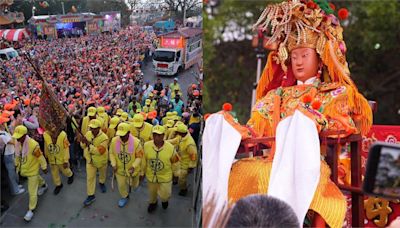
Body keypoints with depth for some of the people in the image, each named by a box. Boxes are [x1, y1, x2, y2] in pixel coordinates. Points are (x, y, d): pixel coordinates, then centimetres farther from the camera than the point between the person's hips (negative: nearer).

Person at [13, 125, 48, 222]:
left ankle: (31, 210, 17)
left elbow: (40, 157, -20)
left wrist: (44, 167, -10)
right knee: (36, 178, 35)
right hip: (24, 169, 7)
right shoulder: (18, 143, -10)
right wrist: (18, 167, 16)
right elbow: (18, 156, 7)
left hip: (33, 170, -7)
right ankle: (43, 185, 66)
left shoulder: (33, 144, -32)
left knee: (32, 191, 1)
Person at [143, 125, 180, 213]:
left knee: (164, 195, 10)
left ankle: (164, 200, 49)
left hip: (165, 176, -2)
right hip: (151, 175, 2)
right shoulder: (146, 145, -21)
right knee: (152, 192, 25)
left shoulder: (170, 148, -24)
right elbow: (143, 160, -4)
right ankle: (152, 203, 59)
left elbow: (175, 161, -6)